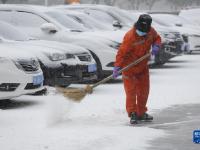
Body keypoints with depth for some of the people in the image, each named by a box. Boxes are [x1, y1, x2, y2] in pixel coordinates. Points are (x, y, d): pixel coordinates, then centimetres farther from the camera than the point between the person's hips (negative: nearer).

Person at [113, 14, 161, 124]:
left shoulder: (151, 31, -11)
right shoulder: (130, 36, -30)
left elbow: (157, 38, 11)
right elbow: (122, 52, -27)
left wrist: (156, 46, -12)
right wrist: (117, 67, -33)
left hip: (143, 66, 7)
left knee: (144, 90, 13)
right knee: (131, 90, -7)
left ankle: (141, 113, 26)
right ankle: (132, 114, -2)